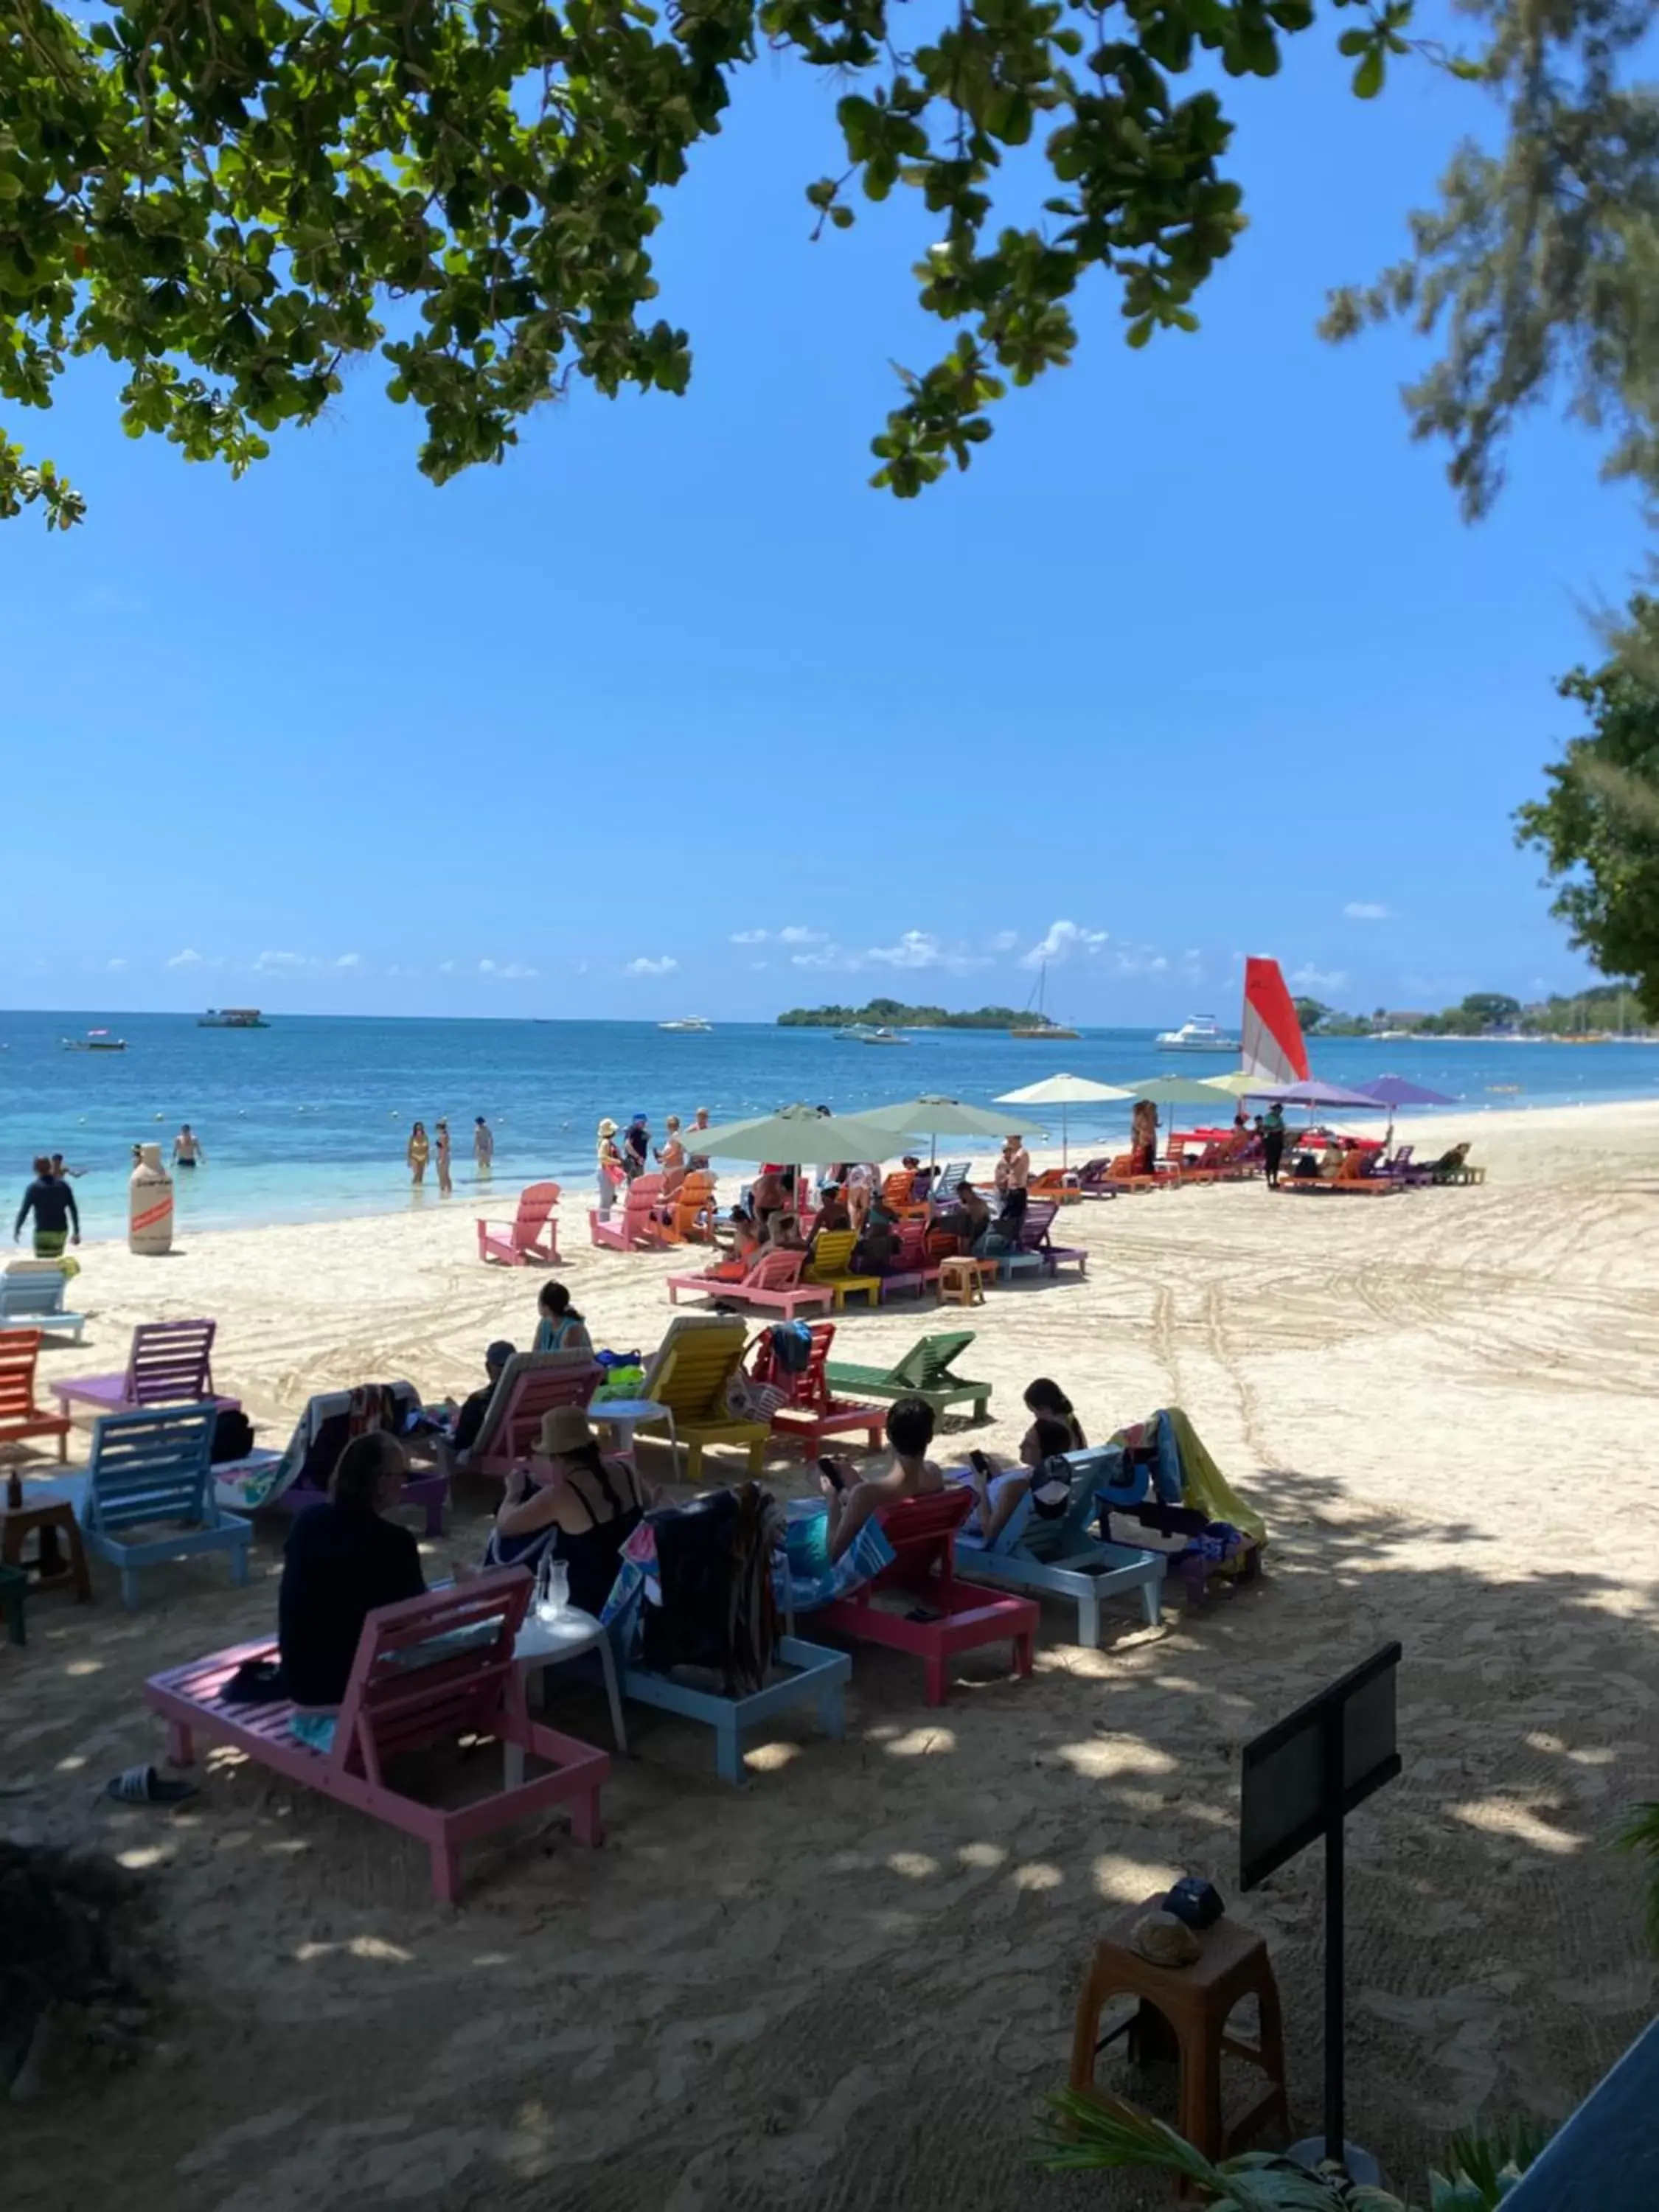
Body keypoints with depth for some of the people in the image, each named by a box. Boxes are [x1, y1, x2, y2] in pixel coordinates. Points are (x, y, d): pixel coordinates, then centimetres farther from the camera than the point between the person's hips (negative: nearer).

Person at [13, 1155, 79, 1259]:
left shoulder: (34, 1188, -6)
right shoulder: (63, 1186, 4)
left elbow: (24, 1211, -6)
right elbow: (73, 1210, 2)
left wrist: (16, 1230, 9)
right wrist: (76, 1232, 7)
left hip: (44, 1232, -4)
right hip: (61, 1232, 4)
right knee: (56, 1262, 18)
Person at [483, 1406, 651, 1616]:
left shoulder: (561, 1495, -25)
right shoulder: (624, 1470, -7)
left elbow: (504, 1524, -12)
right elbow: (646, 1505, 15)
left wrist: (514, 1490, 8)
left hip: (589, 1604, -6)